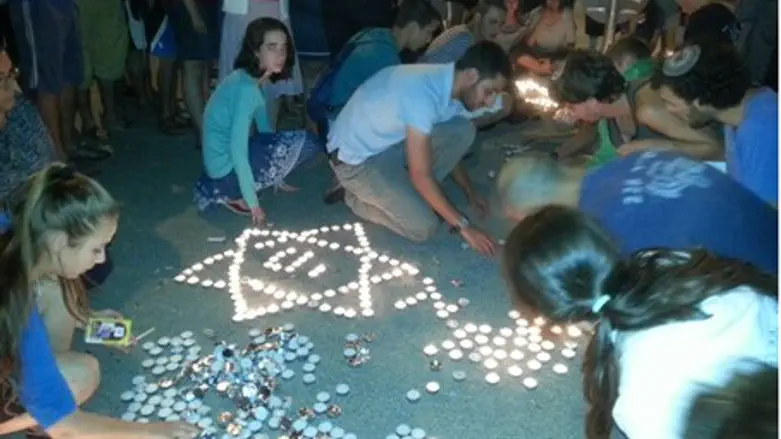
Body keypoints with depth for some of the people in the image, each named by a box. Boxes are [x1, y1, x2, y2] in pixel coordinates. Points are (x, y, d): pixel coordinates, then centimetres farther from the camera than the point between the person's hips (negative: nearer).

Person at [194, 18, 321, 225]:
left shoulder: (256, 80, 7)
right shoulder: (246, 87, -22)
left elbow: (263, 126, 18)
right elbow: (237, 150, -25)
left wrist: (276, 176, 23)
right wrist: (252, 202, -20)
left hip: (230, 157, 9)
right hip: (227, 167, -9)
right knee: (304, 142, -17)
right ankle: (231, 193, -7)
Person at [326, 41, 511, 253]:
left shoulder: (447, 83, -5)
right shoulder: (422, 93, -33)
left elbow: (449, 145, 13)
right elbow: (421, 175, -29)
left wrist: (470, 192, 13)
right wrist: (463, 225, -23)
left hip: (390, 141, 8)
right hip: (355, 158, -8)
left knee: (463, 130, -9)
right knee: (423, 227, -17)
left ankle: (413, 193, 4)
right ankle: (357, 197, 6)